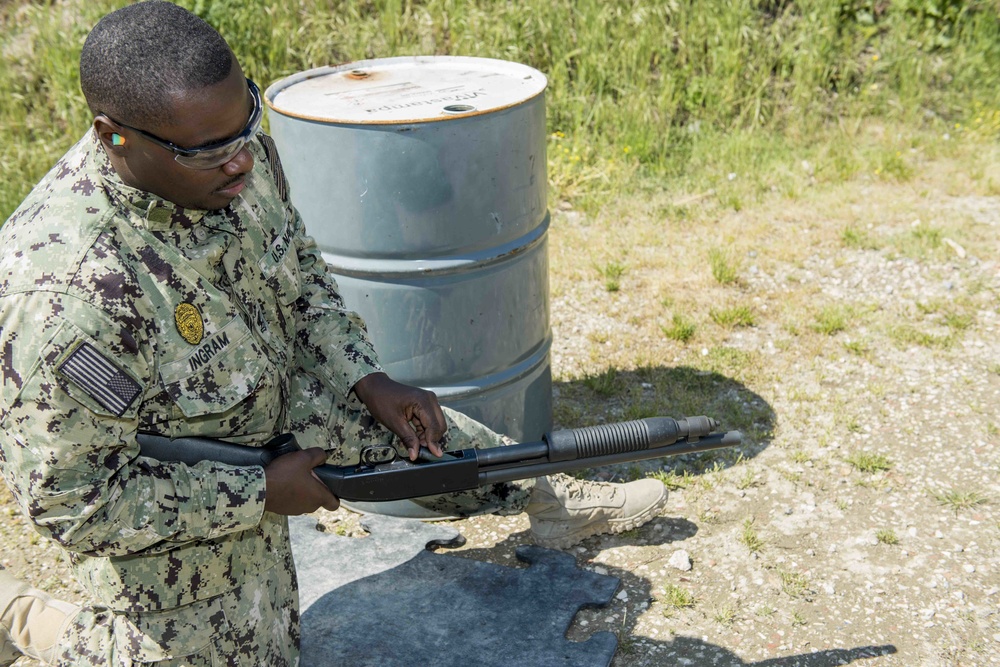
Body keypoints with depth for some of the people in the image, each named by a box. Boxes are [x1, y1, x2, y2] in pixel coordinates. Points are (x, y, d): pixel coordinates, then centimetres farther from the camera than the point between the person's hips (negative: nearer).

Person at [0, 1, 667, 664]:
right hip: (167, 507, -6)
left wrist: (371, 381, -8)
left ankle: (553, 498, 34)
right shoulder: (66, 290, -38)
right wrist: (259, 493, -23)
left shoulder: (242, 156, -18)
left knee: (407, 421, 9)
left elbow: (302, 279, 2)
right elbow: (72, 499, -29)